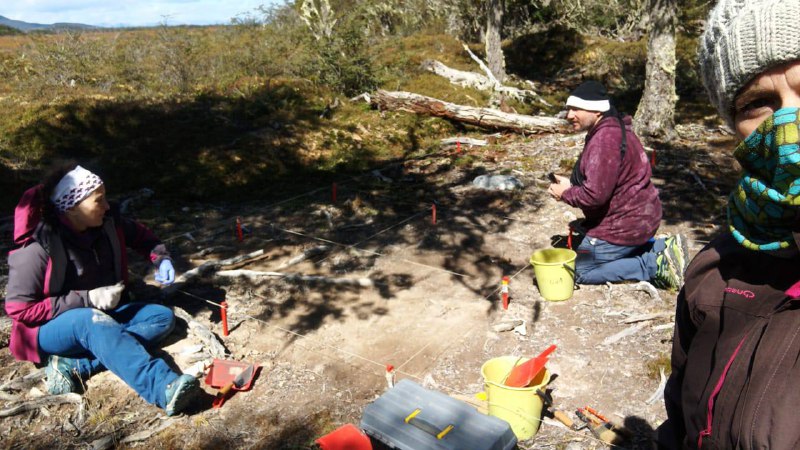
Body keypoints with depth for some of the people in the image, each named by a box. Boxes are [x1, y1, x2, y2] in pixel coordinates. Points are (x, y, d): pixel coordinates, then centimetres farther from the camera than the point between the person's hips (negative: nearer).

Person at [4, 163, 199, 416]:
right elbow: (18, 309, -18)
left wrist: (161, 258, -4)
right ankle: (165, 390, -58)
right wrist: (86, 299, -24)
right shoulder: (39, 248, -22)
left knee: (163, 317, -15)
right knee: (93, 321, -40)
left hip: (101, 314, 7)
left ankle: (74, 364, -27)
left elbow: (139, 234, 15)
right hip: (51, 329, -6)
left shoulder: (107, 223, -6)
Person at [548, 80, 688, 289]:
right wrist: (570, 183, 3)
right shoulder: (611, 129, 9)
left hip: (626, 223, -10)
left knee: (581, 271, -1)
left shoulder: (605, 139, -25)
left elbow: (595, 194, -30)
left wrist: (565, 193, -12)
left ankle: (656, 265, -4)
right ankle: (662, 248, 16)